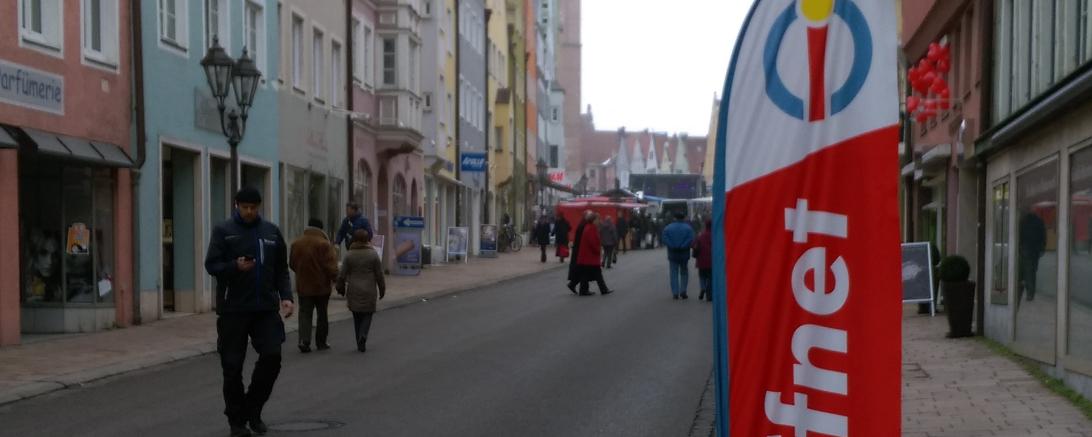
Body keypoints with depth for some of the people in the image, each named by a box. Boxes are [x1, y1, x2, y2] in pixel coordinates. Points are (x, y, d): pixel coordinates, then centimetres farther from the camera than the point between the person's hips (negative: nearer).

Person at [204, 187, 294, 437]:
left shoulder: (271, 232, 11)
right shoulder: (223, 231, 1)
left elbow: (281, 269, 13)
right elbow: (211, 265, -5)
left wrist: (286, 296, 0)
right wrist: (235, 266, -23)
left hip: (266, 308, 2)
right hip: (233, 310, -2)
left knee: (272, 356, -8)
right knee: (233, 365, 1)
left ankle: (253, 410, 14)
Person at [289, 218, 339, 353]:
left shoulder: (296, 243, 0)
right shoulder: (324, 244, -14)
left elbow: (292, 264, 10)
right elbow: (330, 266, -17)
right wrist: (335, 278, -3)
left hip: (303, 286, 3)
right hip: (321, 286, -2)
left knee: (305, 313, 5)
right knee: (322, 314, 11)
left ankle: (304, 340, -12)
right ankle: (321, 342, 17)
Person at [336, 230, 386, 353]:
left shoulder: (350, 255, -2)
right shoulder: (373, 254, -5)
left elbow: (342, 274, -1)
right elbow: (379, 274, -1)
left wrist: (341, 288, 14)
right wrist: (382, 289, 10)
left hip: (354, 291, 2)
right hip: (369, 291, -1)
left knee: (357, 317, 12)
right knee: (367, 315, 8)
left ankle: (360, 343, 12)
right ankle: (363, 335, -17)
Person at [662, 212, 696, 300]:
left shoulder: (668, 228, 3)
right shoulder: (688, 228, 0)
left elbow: (664, 239, -12)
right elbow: (691, 240, -15)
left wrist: (672, 246, -14)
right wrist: (682, 246, -13)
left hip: (673, 255, 0)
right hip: (684, 254, 0)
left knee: (674, 274, 6)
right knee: (684, 273, 14)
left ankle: (675, 293, 0)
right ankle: (683, 291, 4)